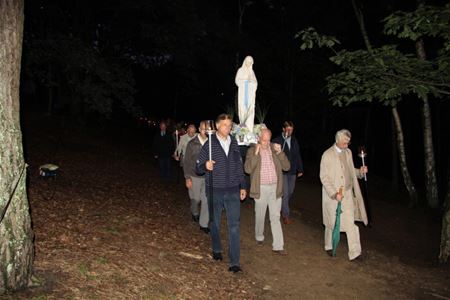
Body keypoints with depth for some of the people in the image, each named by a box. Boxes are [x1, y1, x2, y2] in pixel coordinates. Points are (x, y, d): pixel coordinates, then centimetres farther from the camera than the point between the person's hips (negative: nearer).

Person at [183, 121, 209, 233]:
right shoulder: (192, 144, -9)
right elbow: (186, 162, -4)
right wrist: (187, 178, -7)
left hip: (208, 177, 1)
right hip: (195, 176, -1)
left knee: (207, 200, 0)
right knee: (196, 198, 14)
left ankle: (203, 224, 14)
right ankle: (194, 213, 46)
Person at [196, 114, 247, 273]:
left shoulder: (234, 143, 5)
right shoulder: (209, 144, -4)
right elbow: (198, 167, -3)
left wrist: (242, 186, 11)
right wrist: (205, 166, -25)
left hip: (233, 191, 2)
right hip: (215, 191, -1)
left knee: (234, 226, -3)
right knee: (215, 222, 14)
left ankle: (234, 262, 1)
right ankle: (216, 250, 38)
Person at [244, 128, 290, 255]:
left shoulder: (275, 149, 4)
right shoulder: (252, 151, -4)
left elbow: (287, 166, -2)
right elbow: (247, 169, -16)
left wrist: (280, 152, -14)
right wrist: (256, 154, -22)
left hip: (275, 188, 2)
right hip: (261, 188, -1)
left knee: (275, 217, 3)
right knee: (260, 215, 15)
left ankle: (278, 246, 7)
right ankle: (259, 236, 38)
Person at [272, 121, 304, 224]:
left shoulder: (294, 140, 8)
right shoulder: (277, 140, -7)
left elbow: (298, 155, 12)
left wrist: (300, 169, 11)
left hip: (292, 171, 5)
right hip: (282, 171, -5)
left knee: (290, 192, 14)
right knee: (285, 193, -4)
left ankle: (283, 207, 37)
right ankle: (286, 215, 6)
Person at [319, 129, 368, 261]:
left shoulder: (348, 152, 8)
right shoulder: (327, 155, -12)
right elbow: (324, 177, -14)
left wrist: (360, 171, -2)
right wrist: (334, 194, -21)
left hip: (348, 193, 4)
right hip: (332, 194, -4)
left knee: (350, 223, 0)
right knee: (332, 223, 10)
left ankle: (354, 252, 3)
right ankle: (329, 246, 31)